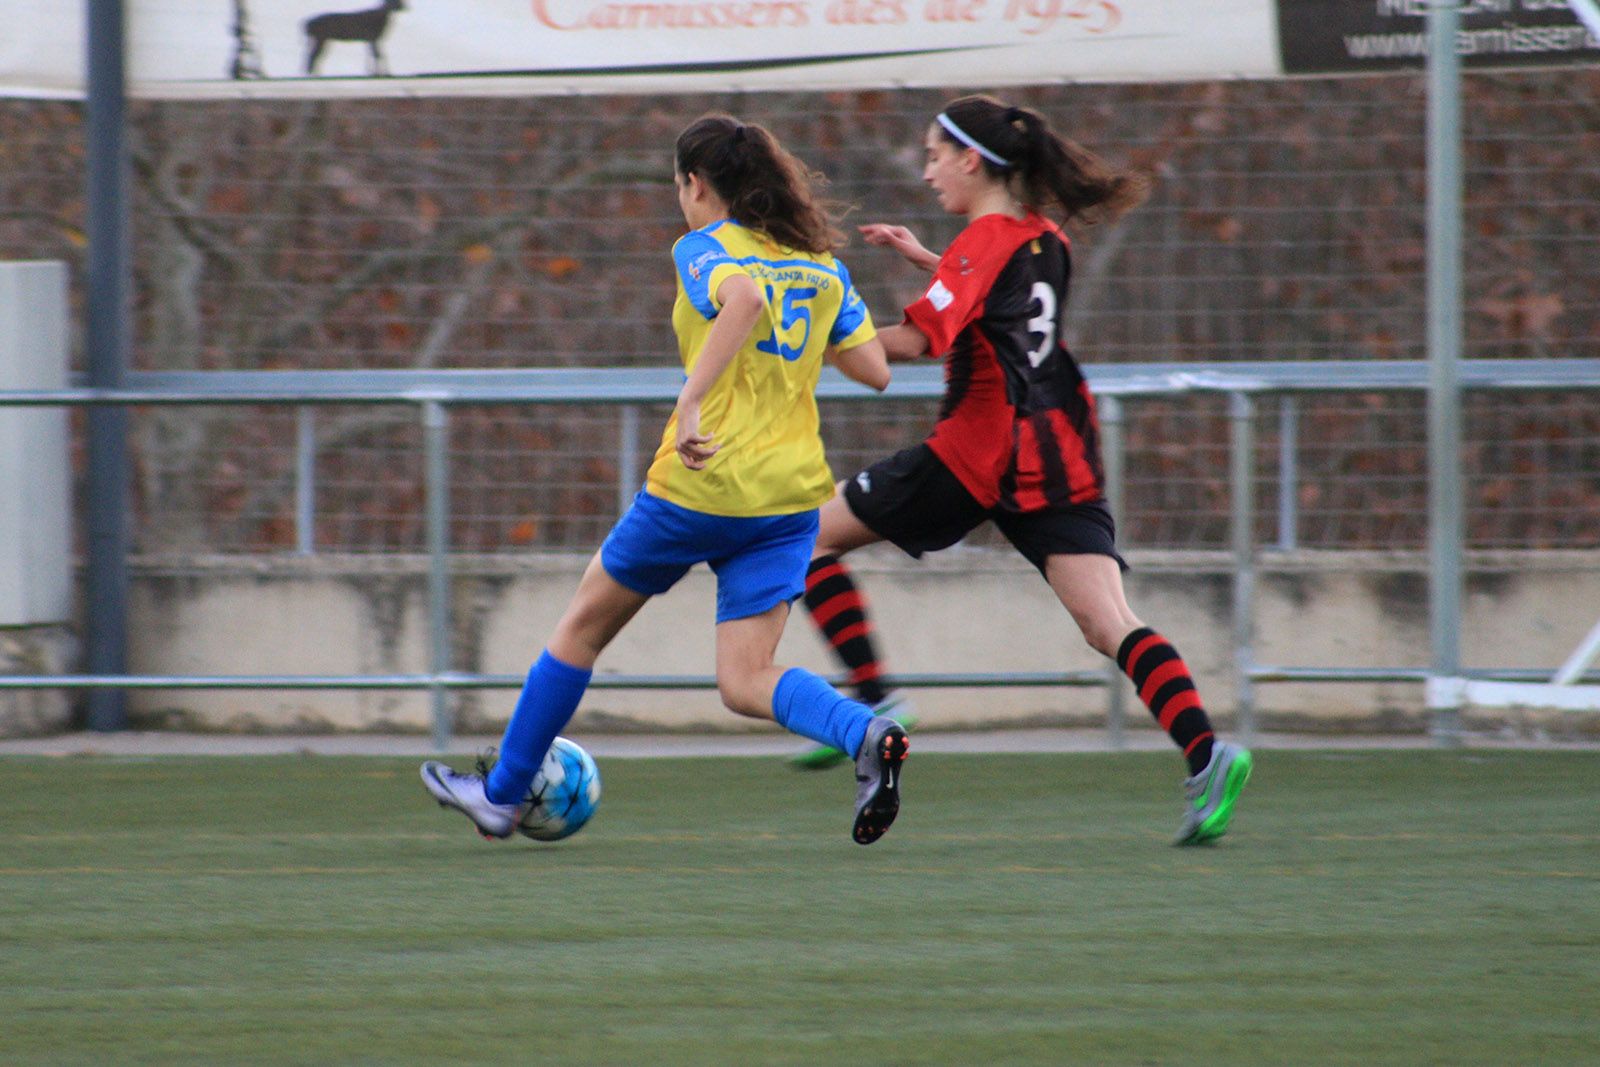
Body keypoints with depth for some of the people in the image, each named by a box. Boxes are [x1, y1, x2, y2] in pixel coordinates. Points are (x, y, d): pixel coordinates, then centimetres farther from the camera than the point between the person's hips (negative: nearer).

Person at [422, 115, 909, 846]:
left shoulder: (704, 249, -5)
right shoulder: (822, 263, 12)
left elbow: (746, 299, -29)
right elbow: (875, 369, 12)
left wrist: (691, 403, -33)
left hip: (702, 485, -5)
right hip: (790, 491, 5)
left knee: (586, 621, 16)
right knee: (745, 682, 1)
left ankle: (503, 794, 29)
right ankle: (867, 735, -29)